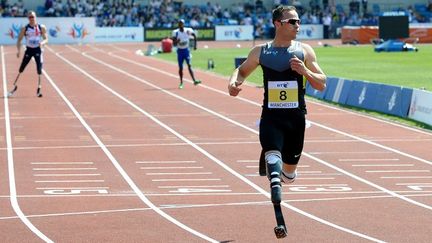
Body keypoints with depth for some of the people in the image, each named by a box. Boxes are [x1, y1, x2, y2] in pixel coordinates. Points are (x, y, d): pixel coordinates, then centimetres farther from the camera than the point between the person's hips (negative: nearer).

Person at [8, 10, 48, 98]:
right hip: (29, 50, 0)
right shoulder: (24, 28, -4)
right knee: (21, 69, -1)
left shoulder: (41, 27, -3)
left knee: (39, 70, -8)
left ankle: (38, 89, 4)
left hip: (38, 50, 0)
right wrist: (19, 50, -14)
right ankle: (15, 86, 15)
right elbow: (19, 40, 1)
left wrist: (42, 43, -21)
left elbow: (46, 39, 3)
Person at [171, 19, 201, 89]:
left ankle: (194, 80, -22)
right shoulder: (176, 32, -8)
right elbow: (174, 43, -8)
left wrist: (195, 45, 8)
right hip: (180, 51, 0)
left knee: (189, 65, -13)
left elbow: (195, 36, 13)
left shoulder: (188, 30, -5)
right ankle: (181, 83, 16)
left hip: (186, 50, 0)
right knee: (180, 67, 4)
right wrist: (177, 41, -30)